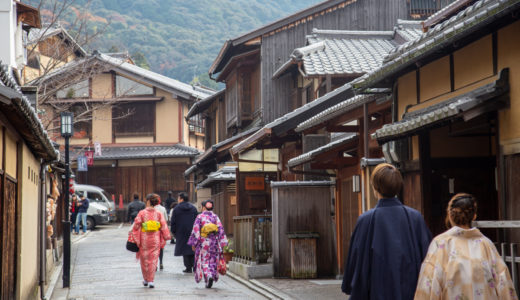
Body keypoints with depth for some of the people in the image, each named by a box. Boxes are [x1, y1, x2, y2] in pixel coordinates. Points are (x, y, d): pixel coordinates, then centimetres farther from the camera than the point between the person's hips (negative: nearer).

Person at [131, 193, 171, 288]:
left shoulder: (142, 213, -9)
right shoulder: (159, 214, -4)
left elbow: (136, 226, -9)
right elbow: (163, 227, -2)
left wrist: (135, 238, 3)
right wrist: (165, 238, 8)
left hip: (144, 240, -1)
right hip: (155, 240, 1)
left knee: (144, 260, 14)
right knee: (153, 260, 7)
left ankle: (145, 279, 26)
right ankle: (151, 281, 3)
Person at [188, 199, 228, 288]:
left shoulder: (200, 217, -4)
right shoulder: (215, 217, 3)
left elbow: (195, 230, -6)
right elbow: (220, 229, -1)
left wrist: (193, 243, 0)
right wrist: (222, 243, 2)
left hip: (203, 242, -2)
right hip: (214, 243, 2)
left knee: (204, 261, 3)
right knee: (213, 261, 12)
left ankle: (208, 276, -18)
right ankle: (212, 276, 9)